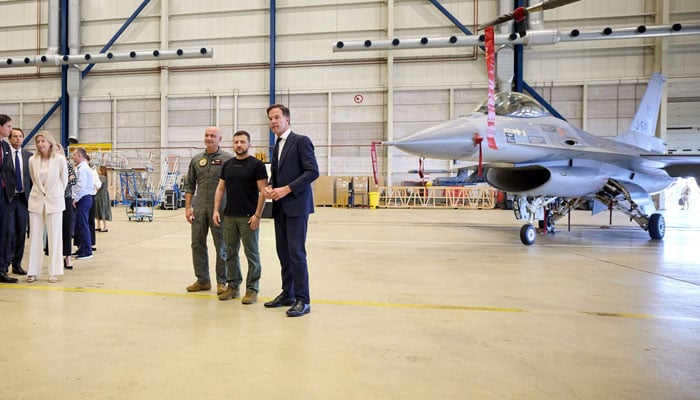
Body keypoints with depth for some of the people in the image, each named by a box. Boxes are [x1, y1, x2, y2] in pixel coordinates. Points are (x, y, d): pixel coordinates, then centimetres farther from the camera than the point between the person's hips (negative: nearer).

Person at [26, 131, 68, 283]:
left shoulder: (60, 159, -7)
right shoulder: (32, 160, 0)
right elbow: (33, 179, 14)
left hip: (54, 201, -2)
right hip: (36, 201, 2)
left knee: (54, 237, 3)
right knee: (35, 237, 5)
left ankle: (54, 272, 9)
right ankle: (33, 272, 13)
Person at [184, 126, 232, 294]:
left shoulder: (228, 159, -3)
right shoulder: (196, 159, 10)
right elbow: (190, 185, 13)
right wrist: (187, 208, 6)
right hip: (199, 208, 5)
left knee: (221, 247, 3)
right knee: (197, 245, 9)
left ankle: (222, 282, 15)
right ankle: (202, 280, 22)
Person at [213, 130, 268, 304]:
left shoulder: (256, 165, -5)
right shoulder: (227, 164, 12)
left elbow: (263, 191, -9)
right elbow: (220, 188, 14)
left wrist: (257, 215, -15)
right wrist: (216, 210, 3)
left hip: (248, 217, -5)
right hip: (229, 216, 6)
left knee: (251, 254, 1)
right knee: (230, 253, 11)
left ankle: (252, 289, 10)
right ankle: (233, 286, 23)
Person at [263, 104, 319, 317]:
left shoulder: (301, 141, -6)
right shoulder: (277, 146, 19)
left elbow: (312, 171, -14)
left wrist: (286, 189, -17)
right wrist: (269, 187, 3)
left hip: (296, 205, -8)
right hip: (280, 207, 8)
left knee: (296, 252, -9)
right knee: (283, 252, 11)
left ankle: (302, 300, -1)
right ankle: (287, 294, 22)